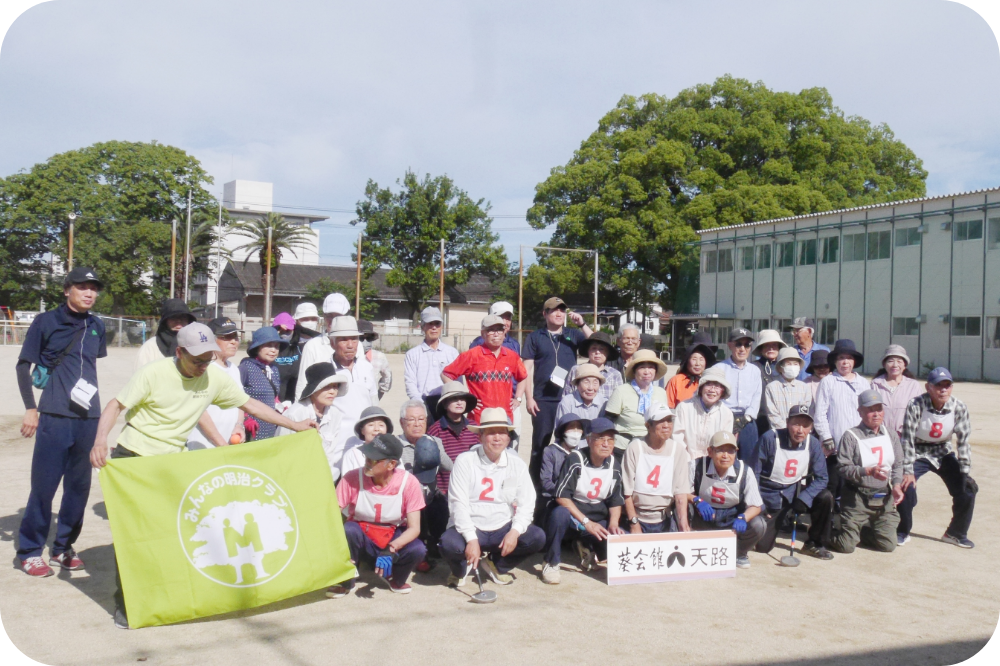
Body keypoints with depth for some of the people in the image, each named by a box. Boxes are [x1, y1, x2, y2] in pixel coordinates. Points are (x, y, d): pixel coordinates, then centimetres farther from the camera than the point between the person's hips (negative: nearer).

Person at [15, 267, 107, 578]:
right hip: (54, 416, -4)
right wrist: (30, 408, -5)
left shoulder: (97, 326, 10)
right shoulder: (46, 322, -1)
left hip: (89, 417, 5)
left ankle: (63, 547, 22)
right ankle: (29, 551, 11)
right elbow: (23, 365, 1)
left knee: (79, 485, 9)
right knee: (44, 484, -2)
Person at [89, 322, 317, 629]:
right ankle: (125, 601, 6)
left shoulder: (215, 377, -4)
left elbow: (250, 405, 3)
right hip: (133, 457, -3)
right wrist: (100, 441, -32)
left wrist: (295, 426, 2)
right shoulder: (154, 373, -16)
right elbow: (115, 405, -14)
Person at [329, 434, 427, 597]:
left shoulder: (408, 482, -19)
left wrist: (391, 549, -36)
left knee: (418, 549, -30)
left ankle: (396, 579, 6)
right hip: (361, 540, 0)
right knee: (349, 529, -33)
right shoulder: (352, 479, -18)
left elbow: (414, 528, -19)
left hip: (393, 540, 0)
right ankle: (346, 581, -6)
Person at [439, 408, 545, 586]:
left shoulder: (517, 464, 3)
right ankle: (461, 568, 7)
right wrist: (471, 539, -24)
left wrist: (515, 531, -19)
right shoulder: (465, 461, -6)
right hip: (470, 529, -3)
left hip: (503, 529, 3)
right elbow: (458, 504, -13)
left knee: (537, 537, -20)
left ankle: (496, 565, 9)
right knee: (449, 544, -34)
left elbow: (526, 504, 0)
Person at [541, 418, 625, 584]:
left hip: (598, 522, 5)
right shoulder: (575, 460, -14)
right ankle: (551, 564, -16)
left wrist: (613, 523, -9)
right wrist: (586, 522, -25)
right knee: (560, 514, -38)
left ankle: (588, 549, 14)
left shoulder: (614, 466, 3)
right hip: (572, 514, -5)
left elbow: (616, 501, 11)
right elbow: (561, 496, -19)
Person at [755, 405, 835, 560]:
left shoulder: (813, 444, -8)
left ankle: (815, 544, -3)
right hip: (771, 498, -3)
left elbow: (821, 478, -6)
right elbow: (754, 473, -12)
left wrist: (803, 499, -22)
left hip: (796, 493, 3)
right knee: (761, 546, -13)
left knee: (826, 497, -25)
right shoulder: (770, 438, -17)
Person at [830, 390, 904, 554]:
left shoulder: (891, 436, 8)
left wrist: (896, 485, -6)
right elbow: (844, 468, -14)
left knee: (888, 545, 3)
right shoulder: (851, 436, -10)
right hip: (857, 499, -5)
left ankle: (860, 531, 29)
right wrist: (868, 471, -27)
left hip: (884, 499, 5)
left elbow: (897, 465, 11)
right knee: (846, 545, -8)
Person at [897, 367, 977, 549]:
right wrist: (907, 470, -26)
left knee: (967, 489, -7)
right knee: (906, 487, -21)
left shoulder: (959, 408, -16)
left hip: (944, 454, 4)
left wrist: (965, 472, -13)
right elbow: (907, 439, -23)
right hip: (917, 454, -3)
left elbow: (963, 441, -10)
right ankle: (902, 532, 2)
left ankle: (956, 533, 17)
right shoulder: (916, 406, -26)